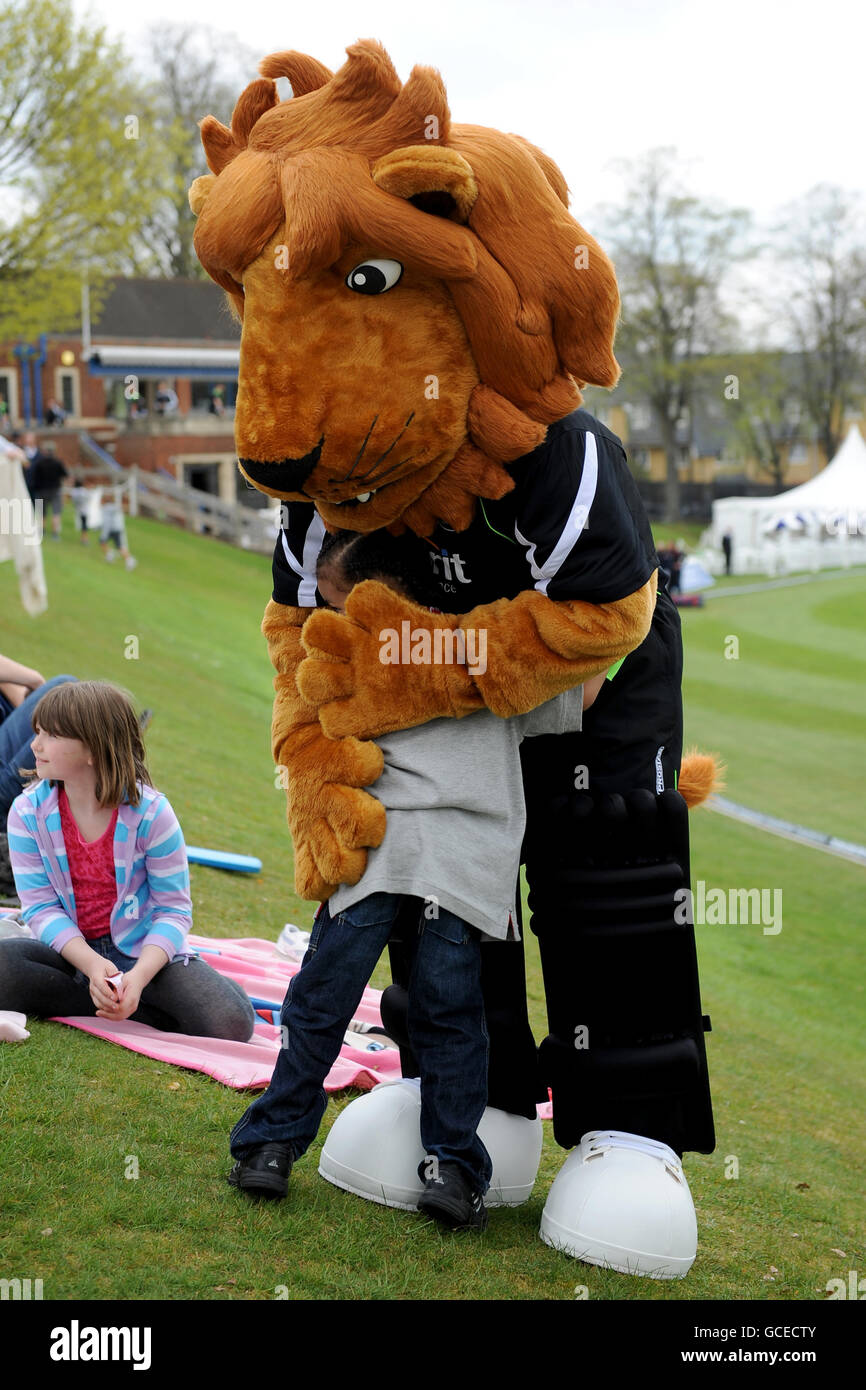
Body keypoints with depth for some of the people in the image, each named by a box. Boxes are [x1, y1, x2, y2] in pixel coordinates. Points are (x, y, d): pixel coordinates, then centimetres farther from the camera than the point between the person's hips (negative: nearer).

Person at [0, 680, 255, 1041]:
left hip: (143, 951, -3)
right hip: (71, 951, 3)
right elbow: (40, 907, -10)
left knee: (230, 1024, -27)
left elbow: (173, 910, -11)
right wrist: (92, 964, -27)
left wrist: (139, 976, -29)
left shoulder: (151, 812, -13)